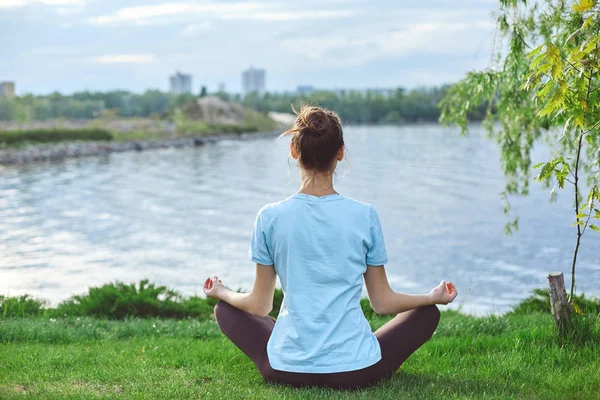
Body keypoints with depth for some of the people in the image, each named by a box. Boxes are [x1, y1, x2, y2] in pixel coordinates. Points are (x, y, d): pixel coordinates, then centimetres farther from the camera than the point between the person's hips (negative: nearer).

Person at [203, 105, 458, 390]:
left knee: (225, 309, 25)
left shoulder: (270, 217, -7)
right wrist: (434, 297, 19)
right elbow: (382, 303, 1)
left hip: (286, 371, -1)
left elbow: (259, 307, 1)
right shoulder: (365, 216, -7)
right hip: (356, 371, 1)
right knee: (427, 313, 23)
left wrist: (220, 292, 22)